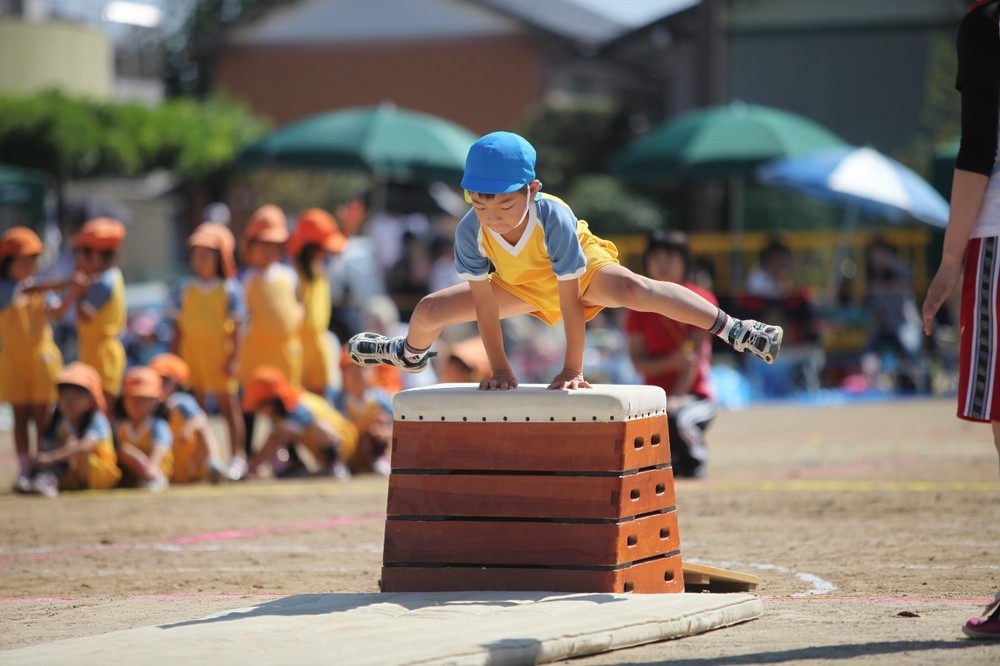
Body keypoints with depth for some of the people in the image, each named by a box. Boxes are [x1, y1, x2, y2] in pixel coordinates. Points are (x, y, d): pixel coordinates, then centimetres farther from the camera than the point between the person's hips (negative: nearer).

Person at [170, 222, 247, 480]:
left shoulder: (229, 289, -4)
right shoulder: (186, 289, 6)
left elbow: (236, 327, -5)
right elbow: (178, 326, 9)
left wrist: (233, 357, -11)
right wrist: (174, 358, 5)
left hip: (219, 352, -4)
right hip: (192, 351, 4)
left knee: (228, 404, 1)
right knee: (195, 405, 6)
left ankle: (237, 456, 7)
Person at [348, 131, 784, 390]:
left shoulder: (554, 220, -43)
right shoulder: (470, 233, -32)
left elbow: (570, 300, -36)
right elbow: (484, 304, -23)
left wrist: (573, 368, -31)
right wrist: (500, 369, -19)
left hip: (585, 270, -5)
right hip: (523, 286, 5)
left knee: (634, 289, -36)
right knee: (429, 310, 5)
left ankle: (732, 330, -33)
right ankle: (410, 353, 44)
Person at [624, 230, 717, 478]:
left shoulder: (701, 300, -4)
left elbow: (695, 355, -11)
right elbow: (638, 362, -1)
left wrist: (674, 400, -22)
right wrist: (670, 362, -22)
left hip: (695, 395, -3)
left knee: (677, 420, -38)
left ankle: (693, 465, -3)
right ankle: (668, 460, 7)